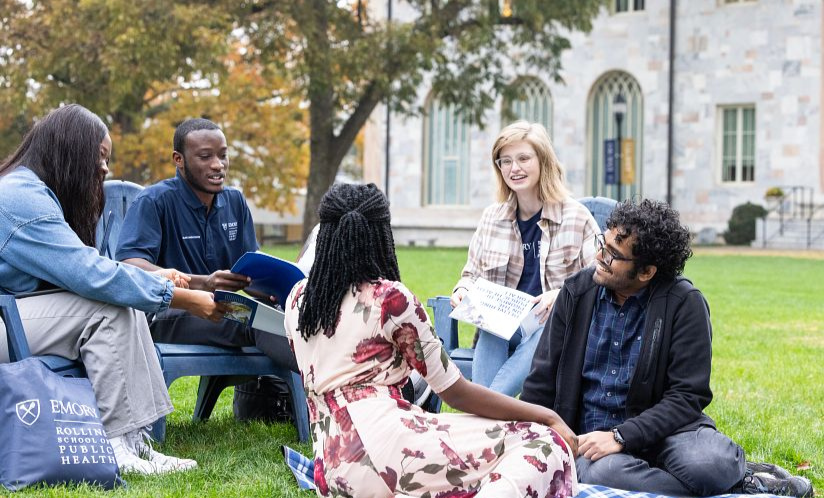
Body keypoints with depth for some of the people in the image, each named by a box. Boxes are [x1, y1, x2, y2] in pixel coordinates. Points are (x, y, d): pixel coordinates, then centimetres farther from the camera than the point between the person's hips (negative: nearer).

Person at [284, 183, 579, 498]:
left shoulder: (297, 299, 12)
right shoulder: (391, 298, -6)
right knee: (543, 444, -7)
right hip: (383, 445, -8)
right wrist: (549, 417, 3)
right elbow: (456, 392, -3)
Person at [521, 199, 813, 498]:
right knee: (603, 471, -35)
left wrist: (621, 437, -20)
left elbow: (688, 396, -9)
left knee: (709, 462, -38)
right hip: (589, 435, 3)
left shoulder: (683, 303, -6)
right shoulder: (577, 292, 3)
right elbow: (543, 380, 9)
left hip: (658, 429, -3)